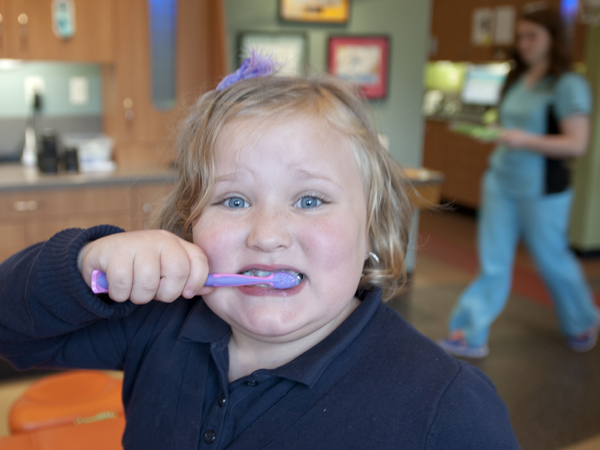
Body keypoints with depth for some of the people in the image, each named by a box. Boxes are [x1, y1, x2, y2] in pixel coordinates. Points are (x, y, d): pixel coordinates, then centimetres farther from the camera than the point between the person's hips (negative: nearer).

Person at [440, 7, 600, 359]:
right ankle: (471, 336, 11)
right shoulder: (517, 80, 9)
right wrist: (501, 138, 6)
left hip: (542, 191, -6)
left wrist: (527, 141, -28)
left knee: (552, 259, 10)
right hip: (500, 183, 6)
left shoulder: (568, 85, -13)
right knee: (493, 263, 7)